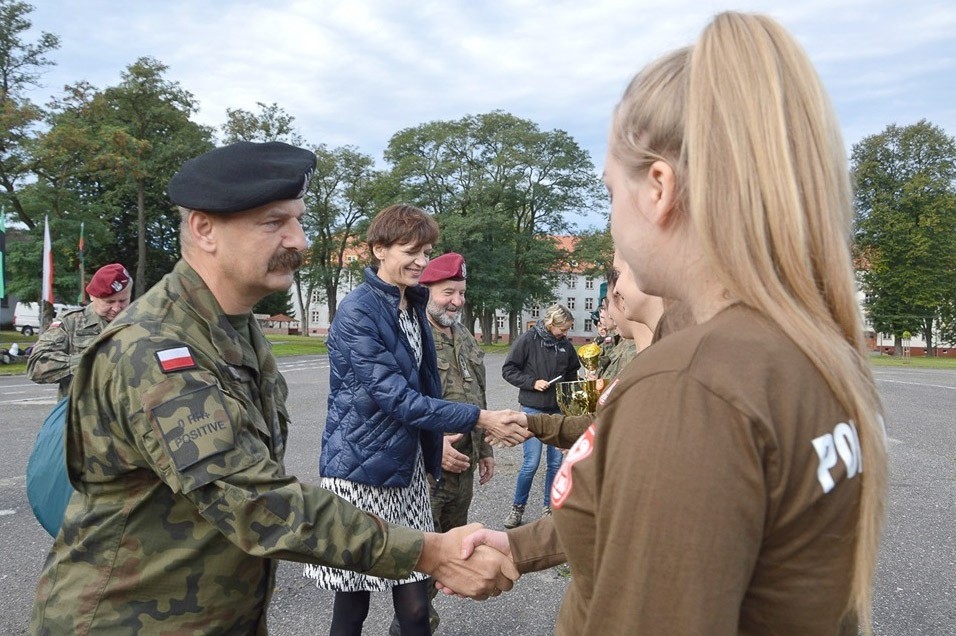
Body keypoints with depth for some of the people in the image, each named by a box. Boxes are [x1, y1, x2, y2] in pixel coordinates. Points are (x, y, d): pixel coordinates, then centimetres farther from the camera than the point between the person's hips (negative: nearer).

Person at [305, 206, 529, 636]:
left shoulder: (414, 307, 11)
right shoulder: (357, 312, -14)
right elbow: (396, 398, -20)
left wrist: (435, 448, 19)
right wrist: (480, 419, -21)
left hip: (406, 467, 7)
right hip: (362, 469, -7)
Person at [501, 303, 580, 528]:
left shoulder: (566, 345, 4)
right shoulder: (528, 339, -8)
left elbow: (572, 373, 20)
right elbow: (508, 370, -6)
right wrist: (532, 382, -15)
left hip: (558, 410, 4)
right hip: (533, 409, -4)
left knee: (557, 462, 7)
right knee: (531, 463, -4)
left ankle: (549, 507, 24)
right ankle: (518, 507, 16)